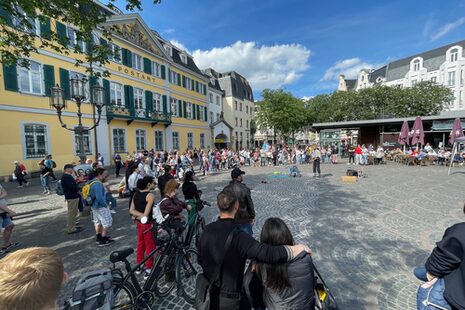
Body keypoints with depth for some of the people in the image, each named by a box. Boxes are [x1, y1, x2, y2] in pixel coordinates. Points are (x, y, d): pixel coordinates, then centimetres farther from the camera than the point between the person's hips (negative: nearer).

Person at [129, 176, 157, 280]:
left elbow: (131, 210, -1)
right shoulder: (150, 196, -22)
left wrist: (139, 215, -10)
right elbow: (146, 214, -25)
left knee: (140, 243, 23)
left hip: (139, 223, 8)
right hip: (147, 224, -8)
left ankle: (139, 265, 39)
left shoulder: (136, 194, 2)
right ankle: (148, 270, 18)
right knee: (150, 246, 7)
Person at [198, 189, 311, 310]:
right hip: (230, 300, -5)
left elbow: (201, 260, 1)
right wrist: (299, 248, -26)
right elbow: (268, 253, -40)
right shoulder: (238, 237, -32)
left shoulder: (207, 230, -12)